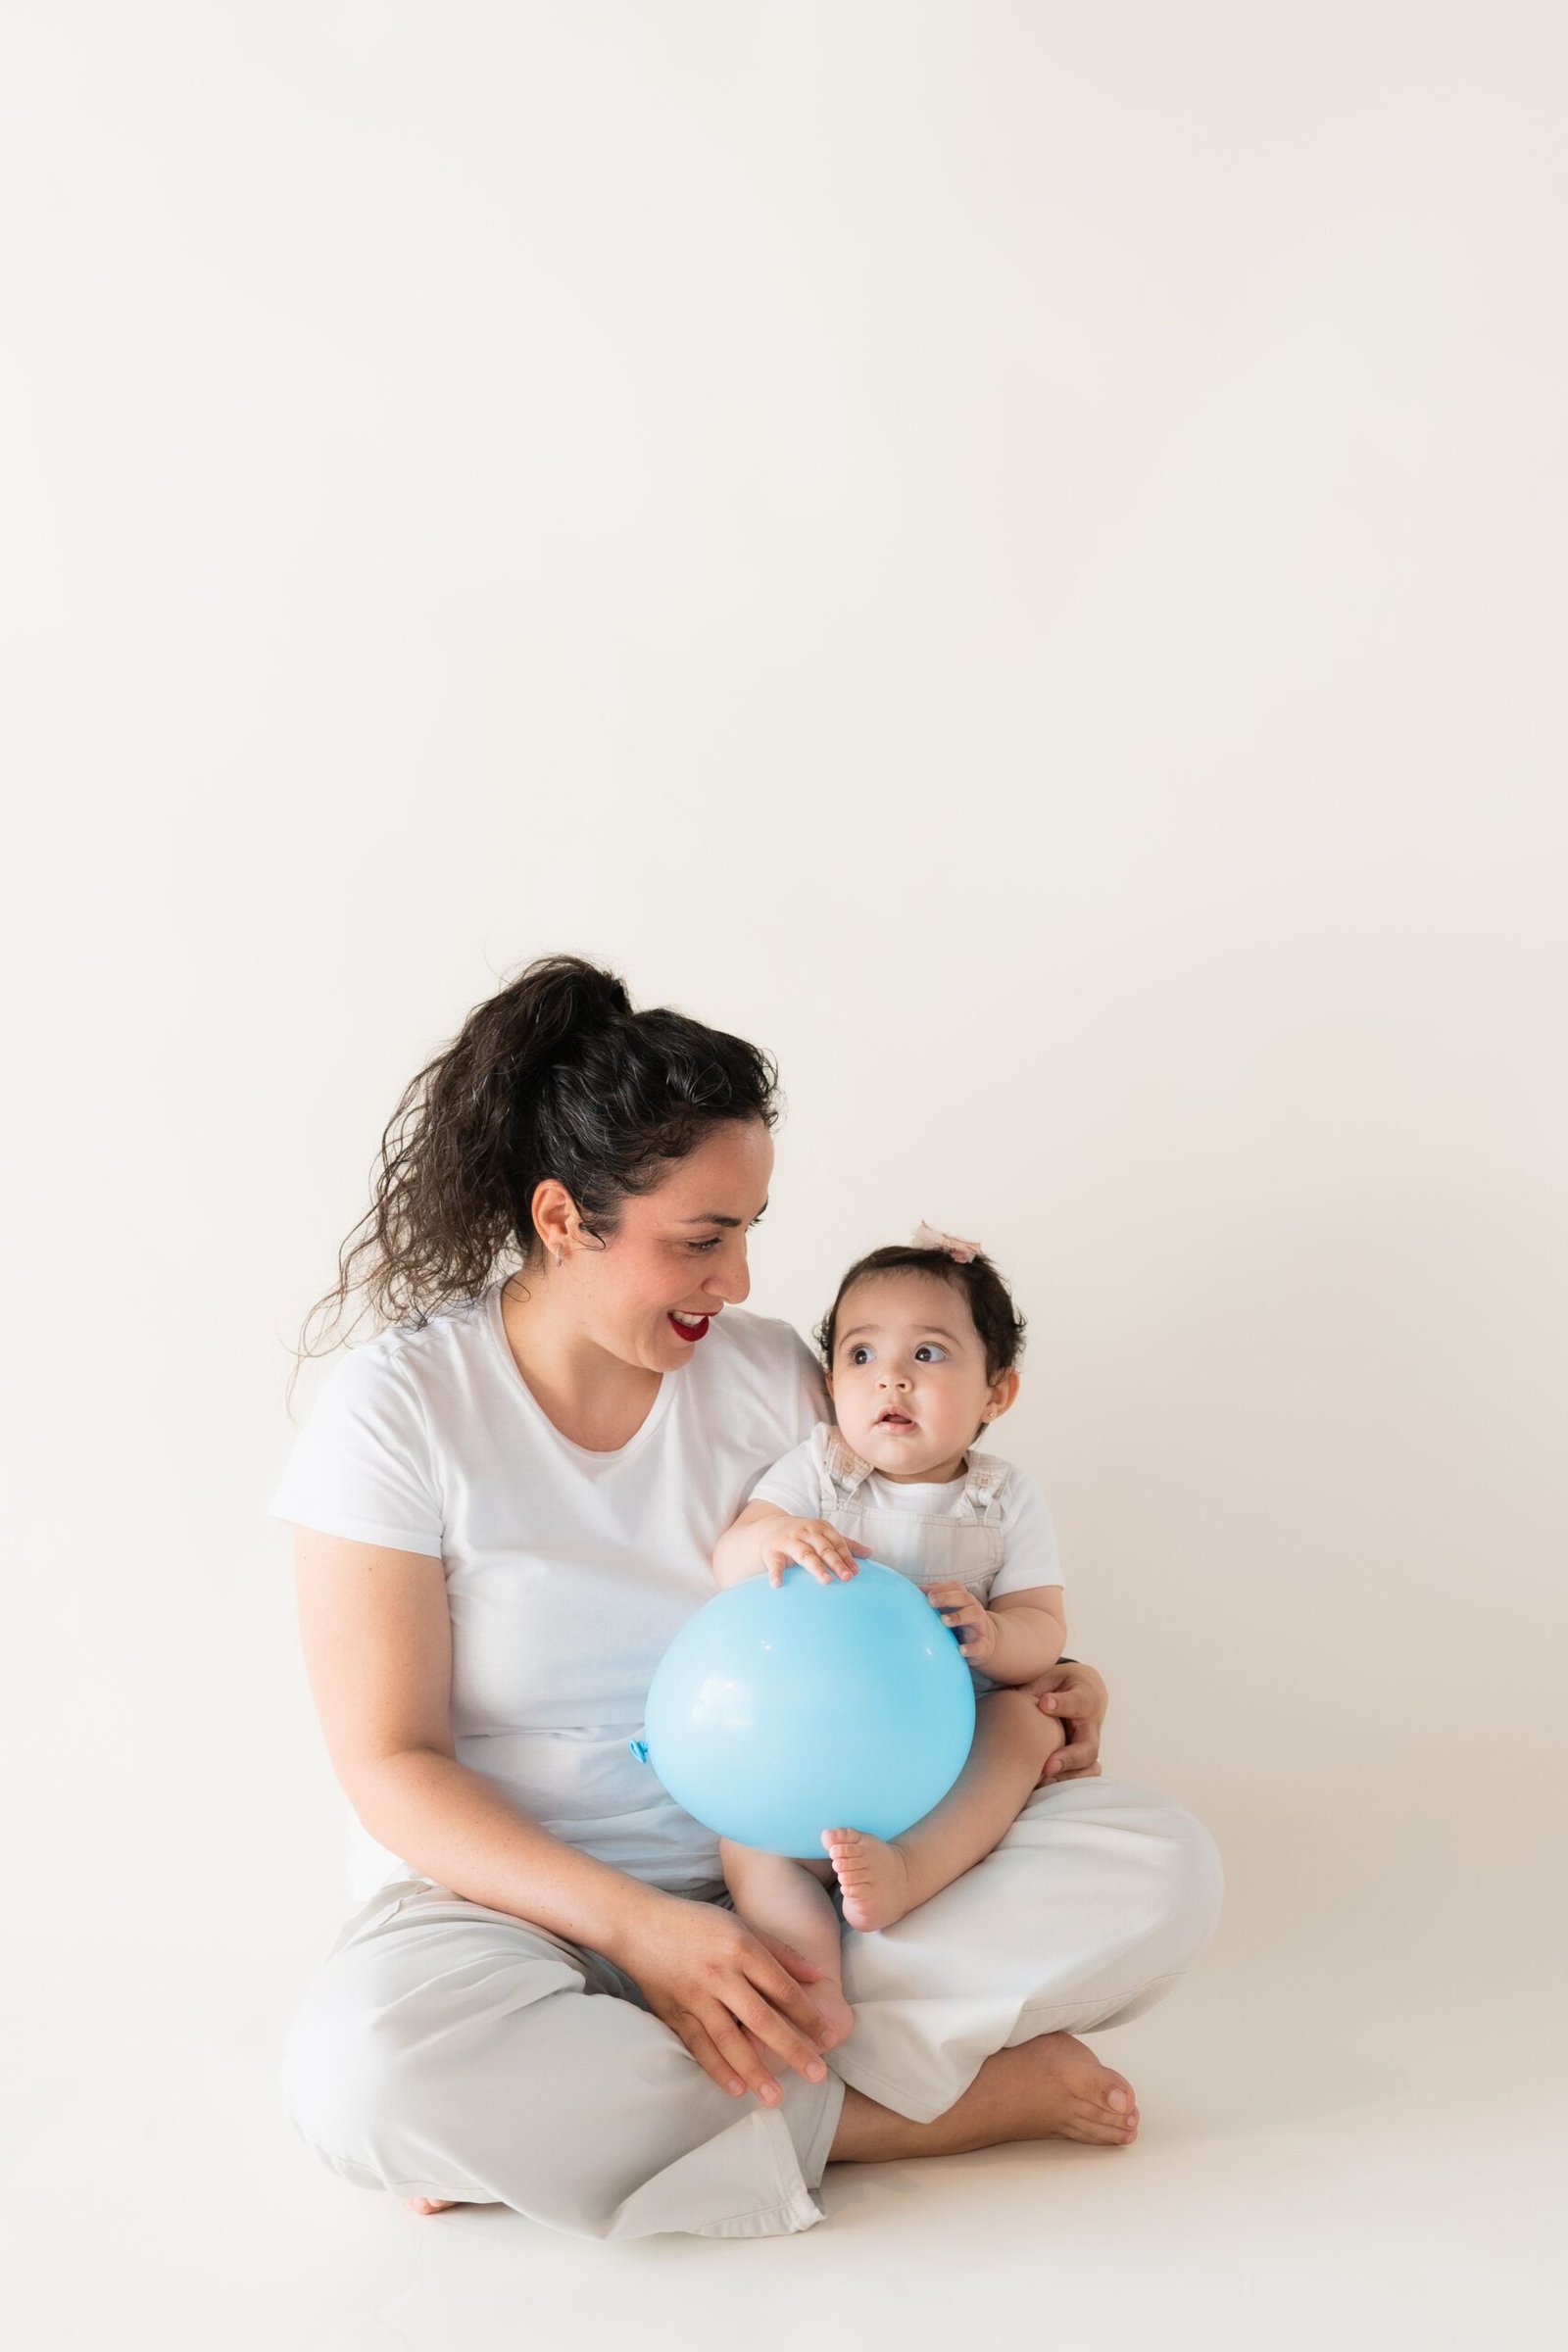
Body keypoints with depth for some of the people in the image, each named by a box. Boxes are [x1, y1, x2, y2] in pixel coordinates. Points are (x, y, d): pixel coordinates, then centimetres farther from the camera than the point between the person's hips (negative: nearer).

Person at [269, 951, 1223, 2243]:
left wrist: (1031, 1694, -8)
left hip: (794, 1881, 4)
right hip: (525, 1896, -3)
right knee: (367, 2064, -39)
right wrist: (641, 1928, -24)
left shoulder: (773, 1374, 3)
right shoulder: (401, 1408, -10)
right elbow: (393, 1767, -12)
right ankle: (937, 2100, -24)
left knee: (1164, 1863, -16)